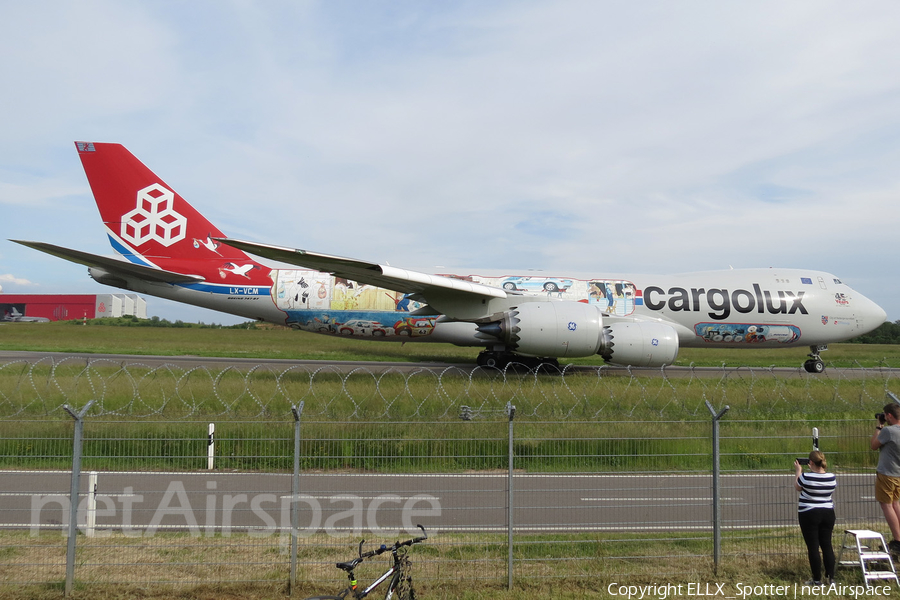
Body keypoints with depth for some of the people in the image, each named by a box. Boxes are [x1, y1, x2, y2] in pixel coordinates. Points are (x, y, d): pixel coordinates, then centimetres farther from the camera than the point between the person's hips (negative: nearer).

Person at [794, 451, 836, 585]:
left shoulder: (806, 477, -17)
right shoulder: (832, 477, -4)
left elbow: (797, 487, 4)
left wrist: (798, 471, 16)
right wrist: (815, 471, 25)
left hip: (809, 515, -5)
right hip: (828, 514, 5)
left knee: (813, 547, 1)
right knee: (827, 545, 13)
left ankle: (817, 580, 6)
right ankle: (831, 577, 17)